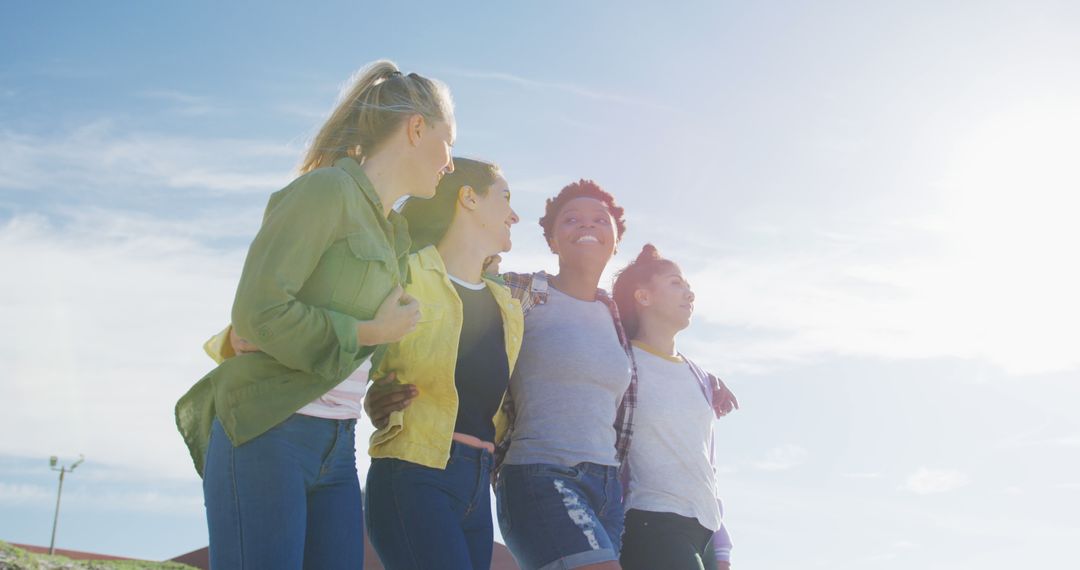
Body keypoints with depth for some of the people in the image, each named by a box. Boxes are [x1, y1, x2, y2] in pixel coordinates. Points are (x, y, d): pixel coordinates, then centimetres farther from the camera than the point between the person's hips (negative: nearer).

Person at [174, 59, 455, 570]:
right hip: (264, 433, -8)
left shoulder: (398, 233, 19)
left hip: (336, 449, 8)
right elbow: (258, 312, -17)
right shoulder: (327, 189, -8)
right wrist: (369, 332, -10)